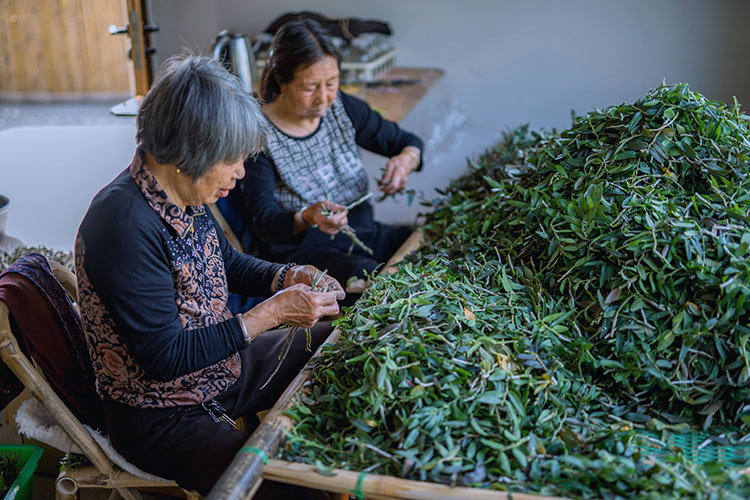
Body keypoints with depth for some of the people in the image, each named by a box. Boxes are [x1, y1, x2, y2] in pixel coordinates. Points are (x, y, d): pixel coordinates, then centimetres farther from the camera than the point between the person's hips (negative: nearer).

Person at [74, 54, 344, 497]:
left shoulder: (186, 194, -4)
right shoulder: (126, 225, -30)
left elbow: (226, 263, 14)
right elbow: (164, 359, -28)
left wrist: (288, 278, -5)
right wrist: (272, 312, -25)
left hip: (223, 364, 9)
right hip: (163, 418, -9)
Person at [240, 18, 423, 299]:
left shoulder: (341, 107, 2)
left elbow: (409, 142, 12)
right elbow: (262, 221, -19)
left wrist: (406, 159, -14)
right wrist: (307, 218, -41)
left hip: (362, 232, 6)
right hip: (300, 249, -6)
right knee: (372, 277, -35)